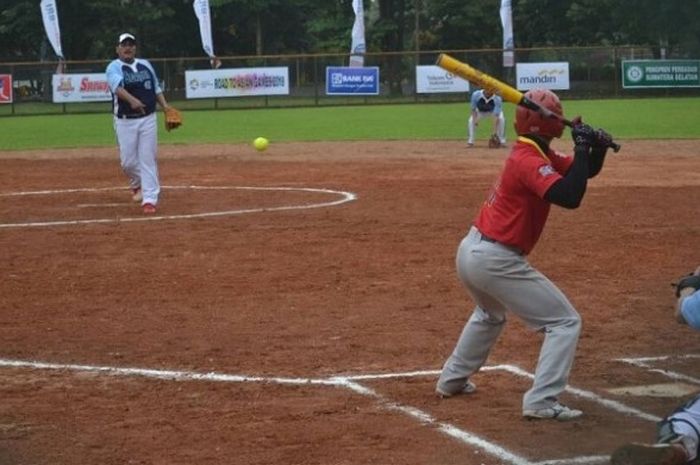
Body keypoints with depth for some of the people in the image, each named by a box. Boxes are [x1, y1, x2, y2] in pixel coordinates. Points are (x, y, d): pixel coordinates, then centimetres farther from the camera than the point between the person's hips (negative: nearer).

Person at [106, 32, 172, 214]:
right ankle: (137, 184, 33)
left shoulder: (146, 65, 10)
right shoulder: (114, 68, -8)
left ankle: (149, 199, -1)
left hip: (148, 119, 3)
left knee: (148, 159, -2)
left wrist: (165, 106, 3)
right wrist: (132, 100, -46)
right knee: (128, 161, 2)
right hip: (125, 122, -3)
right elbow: (117, 86, -28)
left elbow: (156, 88, 19)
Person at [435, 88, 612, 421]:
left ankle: (452, 380, 48)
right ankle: (541, 402, -12)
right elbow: (571, 197, -32)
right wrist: (582, 145, -23)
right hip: (496, 261, -10)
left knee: (490, 315, 38)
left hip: (470, 252, 10)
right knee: (565, 322, -4)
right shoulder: (530, 162, -18)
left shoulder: (533, 155, 11)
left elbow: (585, 171, 18)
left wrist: (598, 147, -1)